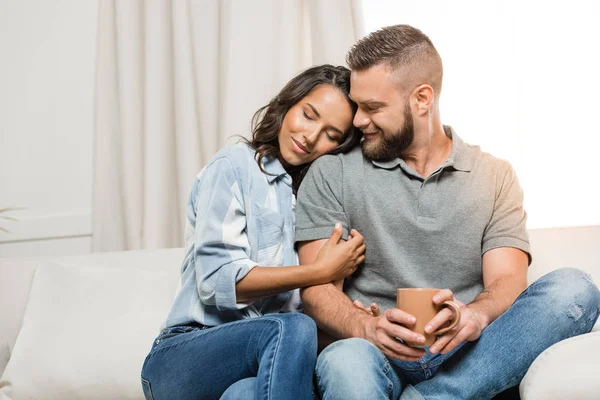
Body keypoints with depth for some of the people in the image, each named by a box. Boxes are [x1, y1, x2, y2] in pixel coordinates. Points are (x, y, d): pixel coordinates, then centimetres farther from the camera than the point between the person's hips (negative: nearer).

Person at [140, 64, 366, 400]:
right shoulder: (233, 168, -1)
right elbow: (217, 281, -13)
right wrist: (321, 272, -12)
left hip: (269, 360, 3)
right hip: (184, 357, -2)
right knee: (293, 329, -34)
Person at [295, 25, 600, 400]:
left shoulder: (495, 176, 12)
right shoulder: (332, 175, 8)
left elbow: (508, 281, 1)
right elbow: (318, 289, -1)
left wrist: (476, 315, -24)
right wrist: (368, 327, -23)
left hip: (464, 354, 4)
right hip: (380, 354, -4)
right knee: (345, 363, -40)